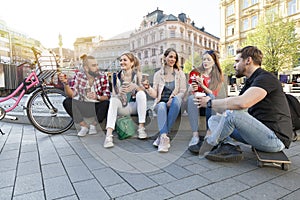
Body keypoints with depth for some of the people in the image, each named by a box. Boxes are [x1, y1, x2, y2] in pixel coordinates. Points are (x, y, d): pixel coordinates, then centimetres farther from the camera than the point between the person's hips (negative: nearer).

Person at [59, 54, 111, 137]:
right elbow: (71, 94, -14)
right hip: (82, 106, 1)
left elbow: (107, 96, -15)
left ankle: (93, 125, -4)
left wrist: (97, 97, -35)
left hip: (96, 106, -1)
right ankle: (84, 125, -6)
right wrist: (65, 83, -31)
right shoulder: (78, 75, -7)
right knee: (67, 102, -21)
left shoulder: (102, 76, -11)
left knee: (106, 103, -30)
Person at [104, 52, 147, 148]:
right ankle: (108, 135, -36)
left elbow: (143, 91, -13)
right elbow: (114, 95, -3)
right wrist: (119, 92, -28)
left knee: (141, 93, -28)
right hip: (123, 108, 1)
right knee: (113, 100, -27)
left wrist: (135, 86, -35)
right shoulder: (116, 76, 1)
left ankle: (141, 128, -25)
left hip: (136, 106, -1)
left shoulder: (137, 74, -2)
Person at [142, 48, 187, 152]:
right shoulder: (158, 74, 9)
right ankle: (164, 138, -41)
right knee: (161, 107, -35)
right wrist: (148, 88, -19)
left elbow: (183, 92, 1)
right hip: (161, 103, 0)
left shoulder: (180, 74, 9)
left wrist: (172, 99, -18)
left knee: (177, 100, -35)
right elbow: (154, 94, 2)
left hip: (174, 104, 0)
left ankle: (162, 135, -32)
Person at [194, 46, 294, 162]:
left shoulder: (265, 78, -14)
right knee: (214, 120, 6)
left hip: (276, 138, -9)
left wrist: (210, 103, -20)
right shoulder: (250, 82, 17)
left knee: (233, 112, -29)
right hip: (259, 133, 9)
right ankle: (229, 146, -20)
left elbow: (241, 103, -33)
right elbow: (226, 108, 11)